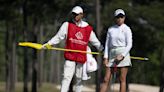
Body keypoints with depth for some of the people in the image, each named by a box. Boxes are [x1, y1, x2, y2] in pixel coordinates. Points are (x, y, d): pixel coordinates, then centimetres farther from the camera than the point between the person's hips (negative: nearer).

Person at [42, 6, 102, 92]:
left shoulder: (88, 28, 6)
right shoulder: (67, 25, 2)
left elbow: (95, 41, 18)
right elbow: (58, 37, 4)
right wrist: (48, 43, -5)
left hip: (82, 57, 2)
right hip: (70, 56, -2)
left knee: (79, 78, 10)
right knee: (67, 77, -12)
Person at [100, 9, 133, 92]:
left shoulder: (126, 29, 0)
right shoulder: (110, 29, 12)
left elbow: (129, 44, -5)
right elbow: (107, 44, 12)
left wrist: (122, 55, -15)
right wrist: (105, 57, 3)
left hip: (123, 54, -4)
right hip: (112, 55, 4)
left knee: (122, 80, -3)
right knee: (106, 79, -1)